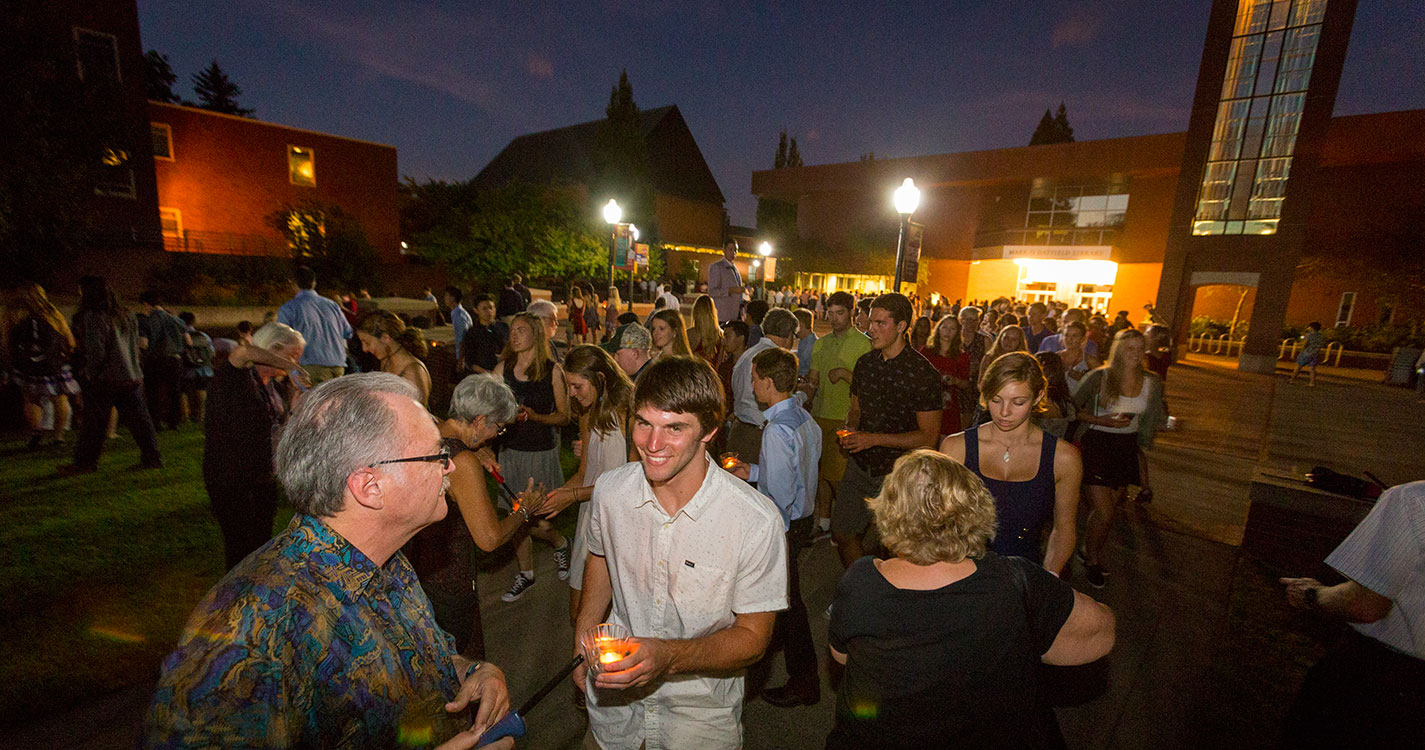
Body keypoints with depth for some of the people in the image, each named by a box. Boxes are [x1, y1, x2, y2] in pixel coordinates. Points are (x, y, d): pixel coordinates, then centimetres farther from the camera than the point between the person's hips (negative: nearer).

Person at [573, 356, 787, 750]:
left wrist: (668, 656, -32)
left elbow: (752, 638, -18)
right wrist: (582, 645, 2)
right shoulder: (609, 489, -15)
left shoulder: (757, 521, -29)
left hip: (701, 713, -3)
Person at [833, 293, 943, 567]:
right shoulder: (865, 362, 3)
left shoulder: (923, 373, -16)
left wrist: (873, 439, -20)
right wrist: (850, 430, -6)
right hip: (860, 465, 6)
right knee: (842, 534, 15)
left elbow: (929, 437, -15)